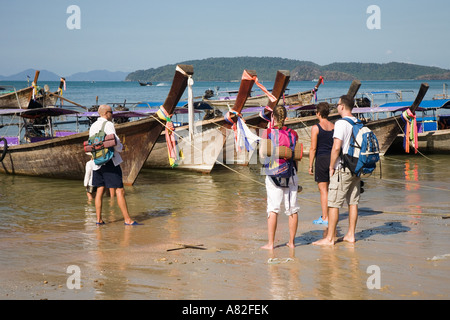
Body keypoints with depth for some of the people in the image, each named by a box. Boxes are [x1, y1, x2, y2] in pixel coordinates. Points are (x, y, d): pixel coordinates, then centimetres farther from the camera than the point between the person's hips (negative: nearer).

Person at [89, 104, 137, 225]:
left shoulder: (93, 126, 13)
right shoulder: (108, 125, -10)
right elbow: (115, 142, -17)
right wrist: (121, 147, 3)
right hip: (110, 161, -8)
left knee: (100, 190, 11)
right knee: (120, 191, -6)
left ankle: (99, 219, 11)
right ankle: (127, 219, -7)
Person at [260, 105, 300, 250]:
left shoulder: (267, 133, -6)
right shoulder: (293, 134, 1)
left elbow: (262, 154, -4)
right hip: (290, 173, 2)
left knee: (273, 208, 0)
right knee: (292, 208, 8)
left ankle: (270, 243, -1)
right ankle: (291, 242, 13)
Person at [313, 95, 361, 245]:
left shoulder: (341, 123, -14)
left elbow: (336, 148, -21)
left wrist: (331, 167, -11)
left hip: (342, 169, -8)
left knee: (333, 204, -3)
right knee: (353, 202, 12)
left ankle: (330, 237, -2)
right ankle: (350, 235, 16)